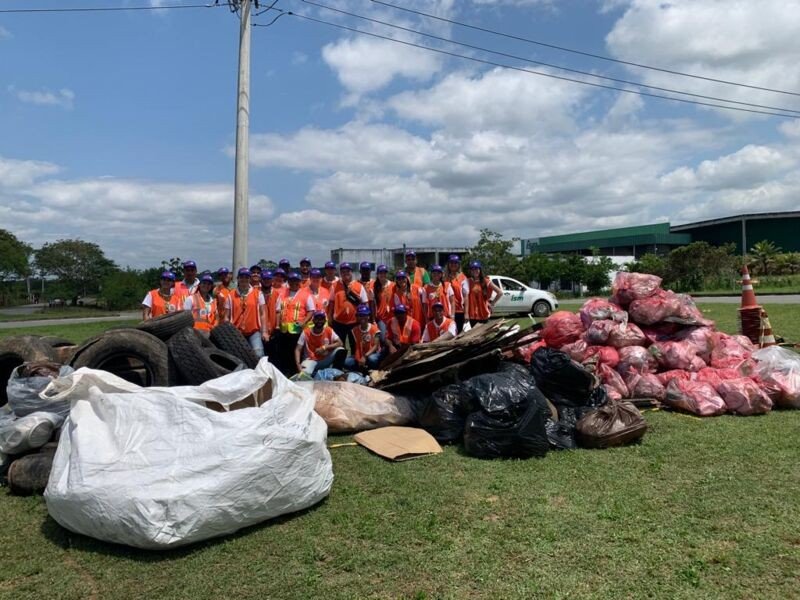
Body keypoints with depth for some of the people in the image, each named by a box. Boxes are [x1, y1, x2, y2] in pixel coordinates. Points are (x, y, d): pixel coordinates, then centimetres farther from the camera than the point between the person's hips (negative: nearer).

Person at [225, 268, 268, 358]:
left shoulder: (257, 294, 5)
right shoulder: (231, 295, 6)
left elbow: (262, 314, 5)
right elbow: (227, 317, 8)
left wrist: (264, 331, -1)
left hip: (254, 331, -1)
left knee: (258, 355, -17)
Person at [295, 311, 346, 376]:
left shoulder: (329, 331, -4)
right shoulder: (306, 333, -7)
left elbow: (339, 343, -12)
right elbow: (298, 350, -9)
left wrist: (324, 348, -24)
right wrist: (298, 364, -26)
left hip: (326, 360, 2)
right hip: (311, 360, -2)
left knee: (341, 351, -24)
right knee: (304, 373, -36)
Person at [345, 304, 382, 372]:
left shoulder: (374, 328, -10)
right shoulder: (355, 330, 2)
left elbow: (376, 346, -15)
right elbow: (357, 347, -2)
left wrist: (365, 356, -26)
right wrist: (358, 359, -18)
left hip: (373, 354, -4)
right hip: (361, 355, 4)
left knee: (372, 359, -40)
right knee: (347, 363, -22)